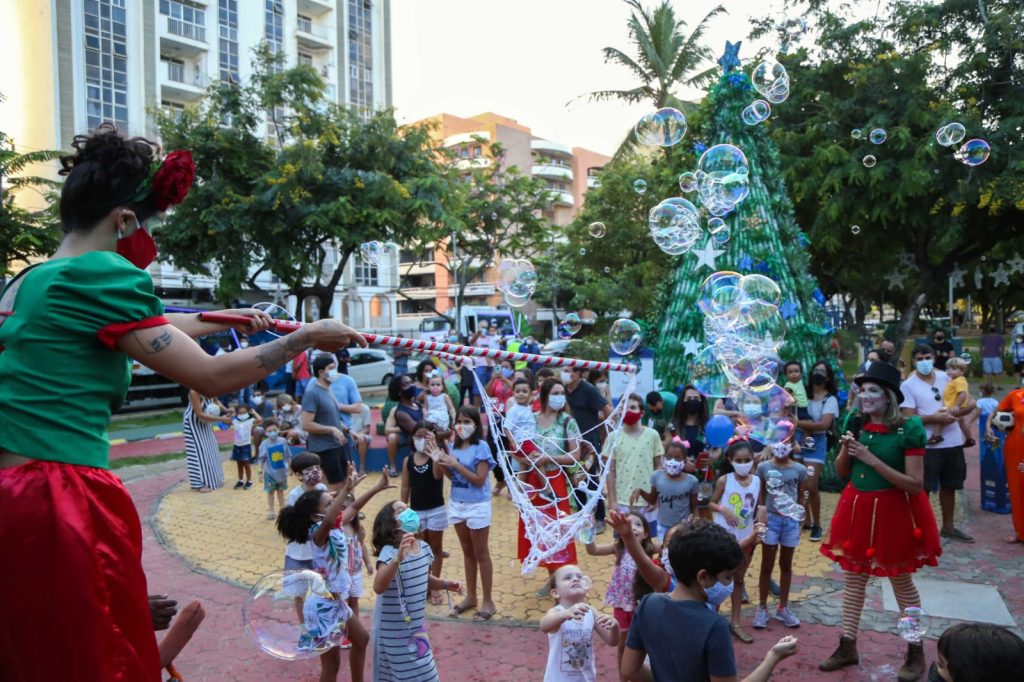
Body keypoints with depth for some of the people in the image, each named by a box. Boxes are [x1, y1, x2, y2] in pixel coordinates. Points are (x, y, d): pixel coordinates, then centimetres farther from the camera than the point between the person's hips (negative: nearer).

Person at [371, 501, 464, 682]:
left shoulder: (424, 548, -1)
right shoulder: (389, 552, -23)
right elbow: (378, 587, -39)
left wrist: (446, 584, 0)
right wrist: (398, 558, -49)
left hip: (416, 626, 7)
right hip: (395, 631, -7)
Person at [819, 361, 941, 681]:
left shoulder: (908, 429, -17)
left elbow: (915, 484, -19)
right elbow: (841, 472, 9)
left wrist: (873, 460, -24)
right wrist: (845, 450, -12)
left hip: (894, 512, -5)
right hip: (857, 508, 6)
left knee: (902, 582, 11)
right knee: (852, 578, 12)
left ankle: (916, 652, 29)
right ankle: (847, 647, 25)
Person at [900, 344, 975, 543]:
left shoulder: (946, 378, 6)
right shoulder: (908, 385, -7)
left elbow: (971, 402, 6)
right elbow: (909, 418, -13)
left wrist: (957, 410, -14)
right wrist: (935, 418, -24)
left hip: (953, 442, 5)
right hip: (927, 445, -5)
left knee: (949, 486, 17)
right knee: (923, 489, 1)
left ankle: (948, 527, 31)